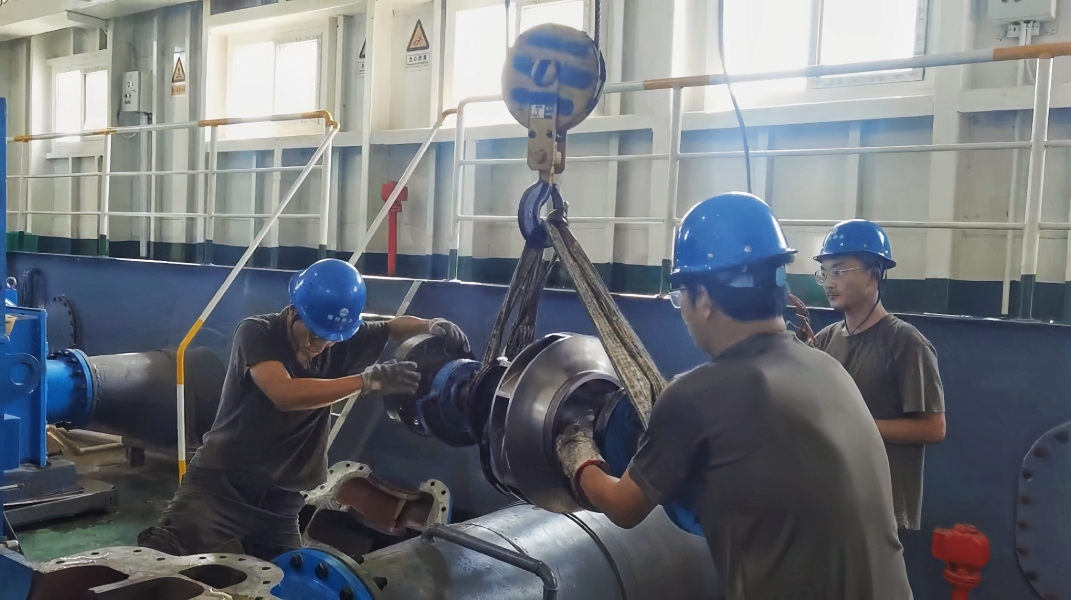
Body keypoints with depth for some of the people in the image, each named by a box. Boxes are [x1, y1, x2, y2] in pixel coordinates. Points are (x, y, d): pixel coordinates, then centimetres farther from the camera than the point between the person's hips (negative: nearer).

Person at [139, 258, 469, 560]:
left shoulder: (340, 343, 2)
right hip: (220, 485, -4)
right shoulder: (257, 332, -12)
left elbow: (392, 328, 15)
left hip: (280, 501, 5)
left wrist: (433, 326, -8)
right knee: (160, 556, -23)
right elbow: (284, 393, -28)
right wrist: (370, 379, -32)